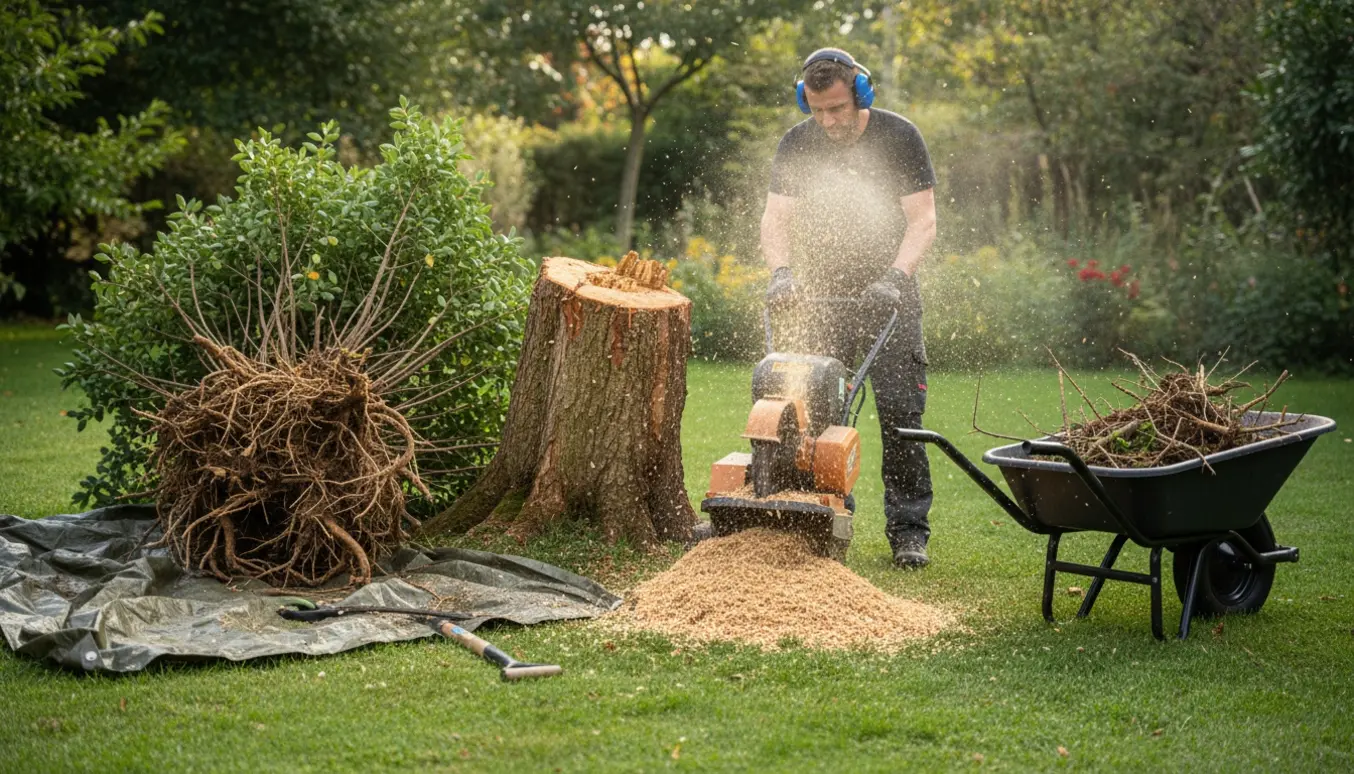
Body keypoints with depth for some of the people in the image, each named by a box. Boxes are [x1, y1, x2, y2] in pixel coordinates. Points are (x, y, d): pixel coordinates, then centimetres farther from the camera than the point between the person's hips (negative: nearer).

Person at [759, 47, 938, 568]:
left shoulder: (899, 138, -9)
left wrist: (894, 277, -25)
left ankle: (908, 529, -3)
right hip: (821, 293, 3)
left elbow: (922, 221, -11)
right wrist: (781, 271, -25)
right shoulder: (796, 145, -2)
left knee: (900, 409, -7)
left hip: (888, 292, -2)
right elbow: (775, 218, -6)